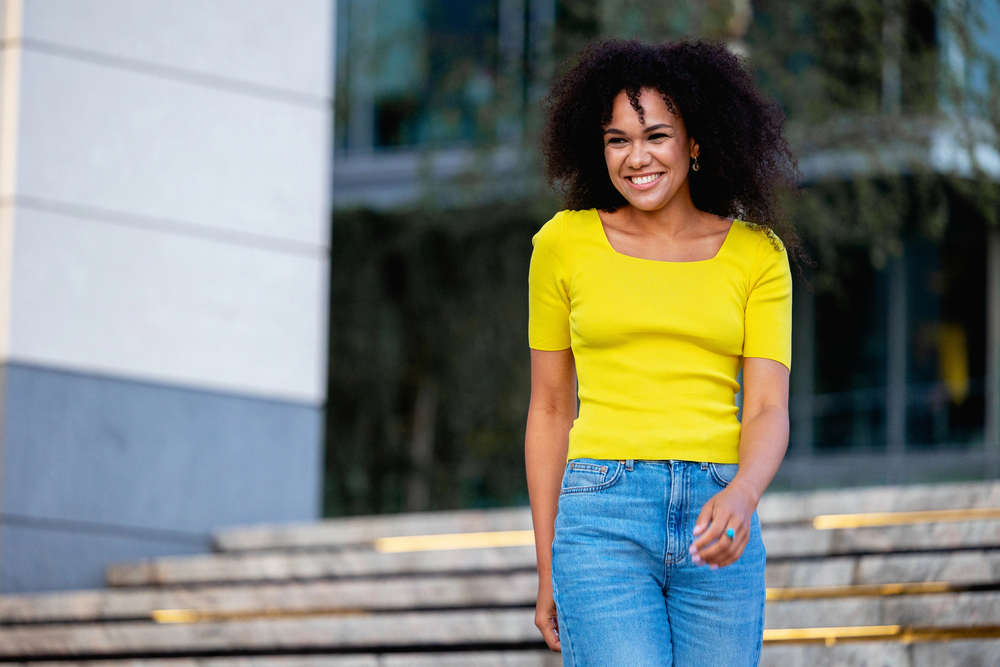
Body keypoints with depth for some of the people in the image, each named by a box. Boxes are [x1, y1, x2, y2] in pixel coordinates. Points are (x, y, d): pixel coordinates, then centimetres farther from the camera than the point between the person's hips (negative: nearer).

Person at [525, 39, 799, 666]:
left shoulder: (758, 254, 7)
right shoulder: (565, 242, 5)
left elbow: (769, 410, -1)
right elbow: (550, 408, 11)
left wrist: (741, 497, -23)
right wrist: (548, 573, 10)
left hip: (715, 525, 2)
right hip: (602, 520, -2)